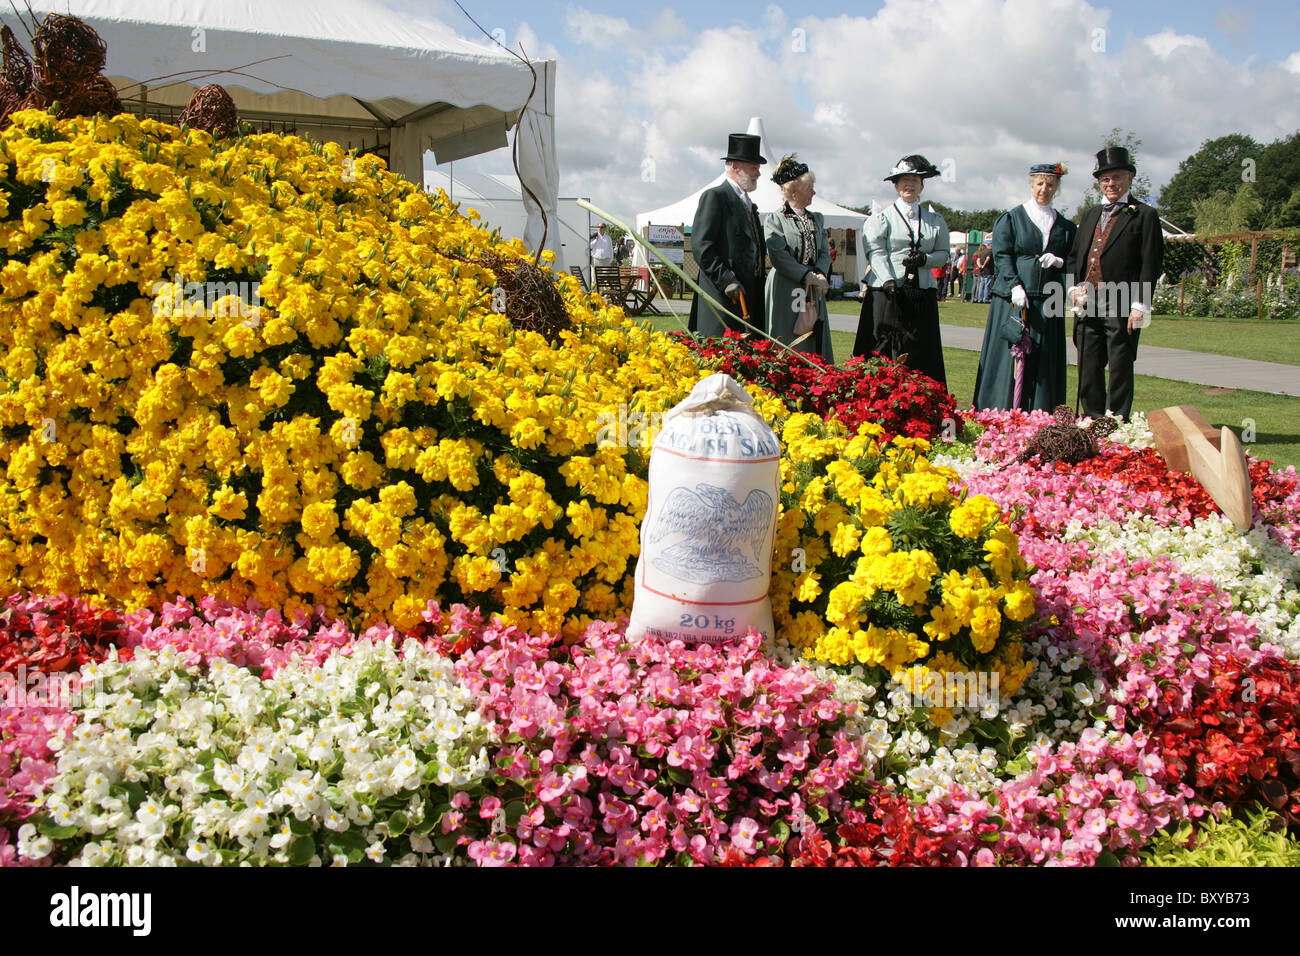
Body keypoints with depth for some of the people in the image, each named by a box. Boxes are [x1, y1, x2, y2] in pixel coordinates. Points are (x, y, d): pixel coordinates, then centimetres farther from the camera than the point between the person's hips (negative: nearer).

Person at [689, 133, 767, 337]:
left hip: (749, 296, 9)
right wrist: (726, 280, -20)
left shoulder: (748, 204, 23)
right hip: (722, 297, -9)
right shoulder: (714, 197, -5)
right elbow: (700, 245, -14)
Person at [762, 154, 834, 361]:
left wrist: (819, 274, -10)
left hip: (814, 295, 6)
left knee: (814, 346, 2)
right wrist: (806, 276, -16)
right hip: (785, 294, -6)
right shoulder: (774, 219, 0)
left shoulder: (817, 219, 20)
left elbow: (825, 252, 11)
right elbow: (777, 254, -11)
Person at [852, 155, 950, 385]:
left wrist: (925, 259, -6)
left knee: (921, 355, 1)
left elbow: (943, 253, 17)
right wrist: (888, 281, -22)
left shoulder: (935, 221, 15)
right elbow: (876, 253, -7)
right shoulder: (881, 218, 4)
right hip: (887, 295, -3)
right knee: (882, 355, -5)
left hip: (922, 296, 3)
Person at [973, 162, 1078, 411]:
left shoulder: (1065, 226, 14)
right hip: (1014, 298, -3)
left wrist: (1059, 261, -6)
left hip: (1049, 301, 3)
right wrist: (1015, 286, -15)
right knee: (1008, 358, -5)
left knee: (1044, 361, 1)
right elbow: (1001, 256, -2)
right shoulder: (1011, 219, 5)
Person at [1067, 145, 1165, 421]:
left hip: (1122, 306, -5)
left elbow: (1151, 264, -5)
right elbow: (1074, 256, 22)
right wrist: (1074, 287, 4)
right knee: (1088, 368, 8)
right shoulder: (1090, 215, 21)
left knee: (1120, 369, -2)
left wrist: (1140, 306, -13)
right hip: (1087, 304, 6)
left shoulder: (1144, 215, 1)